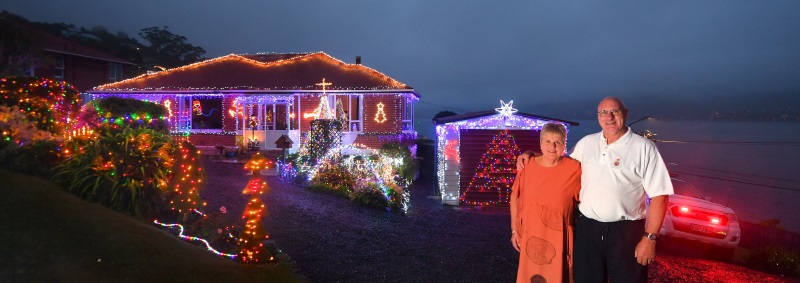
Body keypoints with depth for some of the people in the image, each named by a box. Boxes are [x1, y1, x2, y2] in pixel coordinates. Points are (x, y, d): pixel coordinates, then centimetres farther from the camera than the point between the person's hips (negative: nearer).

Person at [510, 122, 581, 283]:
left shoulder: (574, 168, -8)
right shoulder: (527, 166, -5)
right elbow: (515, 198, 4)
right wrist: (514, 230, 4)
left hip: (558, 236, -1)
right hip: (530, 235, 1)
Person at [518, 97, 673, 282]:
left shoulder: (644, 148, -6)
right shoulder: (586, 143, 6)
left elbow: (659, 195, -8)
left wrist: (650, 239, -12)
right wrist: (531, 155, 7)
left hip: (626, 232, -3)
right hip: (586, 228, 4)